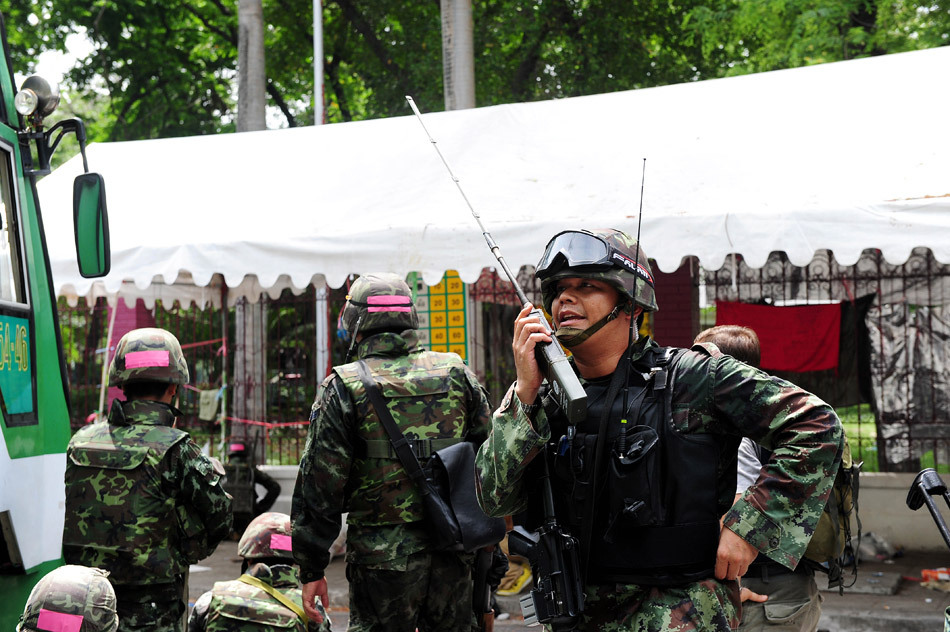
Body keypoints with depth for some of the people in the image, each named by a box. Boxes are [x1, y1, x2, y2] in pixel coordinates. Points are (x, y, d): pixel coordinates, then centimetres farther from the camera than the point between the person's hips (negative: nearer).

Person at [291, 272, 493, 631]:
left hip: (383, 561, -3)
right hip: (452, 560, 3)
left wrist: (311, 570, 1)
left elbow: (320, 488, -6)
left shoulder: (344, 389, -6)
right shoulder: (457, 374, 5)